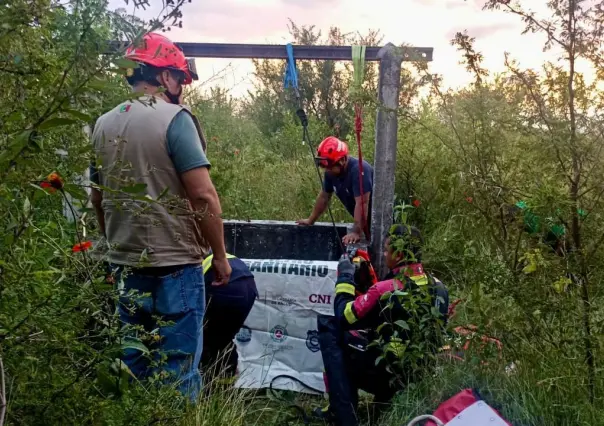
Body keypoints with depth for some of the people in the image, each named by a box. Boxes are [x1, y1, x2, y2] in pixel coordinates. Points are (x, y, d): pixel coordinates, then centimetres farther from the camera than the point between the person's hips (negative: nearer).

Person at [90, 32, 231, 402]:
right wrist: (220, 255, -7)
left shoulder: (104, 125, 8)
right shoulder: (174, 118, -12)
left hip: (125, 265, 7)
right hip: (174, 265, -6)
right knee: (178, 369, 4)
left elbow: (98, 197, 16)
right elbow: (203, 195, -17)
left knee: (133, 364, 18)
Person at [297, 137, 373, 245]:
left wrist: (356, 232, -39)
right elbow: (324, 197, 9)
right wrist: (310, 220, 14)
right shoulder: (330, 172, -4)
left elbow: (362, 204, -35)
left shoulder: (358, 170, -29)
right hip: (363, 220, 7)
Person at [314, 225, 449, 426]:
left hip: (386, 370, -8)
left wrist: (345, 277, -2)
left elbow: (344, 316, -13)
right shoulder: (437, 287, -1)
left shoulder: (386, 289, -23)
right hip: (420, 371, 8)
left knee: (329, 327, 1)